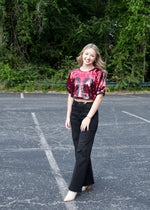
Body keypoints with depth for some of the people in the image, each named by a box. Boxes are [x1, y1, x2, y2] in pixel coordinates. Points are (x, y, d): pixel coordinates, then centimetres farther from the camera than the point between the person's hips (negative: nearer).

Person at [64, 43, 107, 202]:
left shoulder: (99, 73, -4)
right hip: (75, 111, 6)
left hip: (90, 111, -5)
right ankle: (88, 182, 26)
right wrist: (68, 116, 7)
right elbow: (70, 95, 12)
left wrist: (88, 117, -14)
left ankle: (74, 188, 0)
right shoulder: (74, 73, 9)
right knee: (79, 149, 11)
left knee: (82, 150, -7)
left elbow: (99, 96, -9)